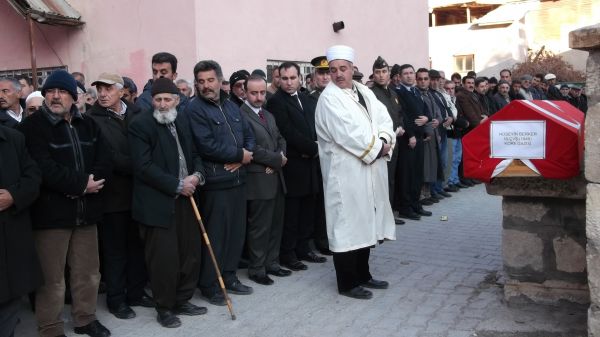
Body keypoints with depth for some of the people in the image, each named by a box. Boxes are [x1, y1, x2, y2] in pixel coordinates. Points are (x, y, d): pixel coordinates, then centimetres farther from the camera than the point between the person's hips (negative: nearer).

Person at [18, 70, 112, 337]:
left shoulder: (88, 125, 13)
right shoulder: (32, 126, -5)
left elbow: (105, 161, 2)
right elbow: (44, 169, -18)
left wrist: (87, 183, -16)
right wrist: (80, 183, -16)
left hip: (85, 211, 5)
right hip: (51, 212, -5)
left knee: (88, 272, 15)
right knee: (52, 278, 2)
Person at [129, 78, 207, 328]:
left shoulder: (182, 120, 11)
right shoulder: (140, 125, -10)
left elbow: (194, 153, 16)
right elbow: (144, 167, -17)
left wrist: (197, 175, -6)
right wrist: (177, 185, -16)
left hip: (185, 199, 7)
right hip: (158, 203, -6)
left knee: (190, 253, 12)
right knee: (164, 258, 0)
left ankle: (182, 300, 29)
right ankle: (164, 308, 19)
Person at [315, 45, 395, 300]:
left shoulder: (364, 92, 13)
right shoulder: (329, 98, -10)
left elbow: (384, 118, 8)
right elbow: (348, 133, -19)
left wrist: (385, 141, -11)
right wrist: (376, 148, -12)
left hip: (370, 171, 8)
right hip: (346, 173, -8)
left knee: (365, 224, 15)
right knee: (347, 226, -1)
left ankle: (363, 275, 29)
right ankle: (347, 283, 10)